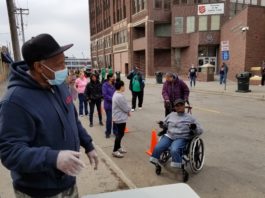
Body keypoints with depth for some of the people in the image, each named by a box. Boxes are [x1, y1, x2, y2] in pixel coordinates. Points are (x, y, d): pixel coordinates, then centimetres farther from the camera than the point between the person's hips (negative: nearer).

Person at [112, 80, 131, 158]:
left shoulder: (116, 94, 7)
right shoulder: (120, 96, -26)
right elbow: (125, 108, -20)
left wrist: (127, 109, 0)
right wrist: (129, 110, 0)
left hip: (117, 117, 11)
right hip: (120, 118, -10)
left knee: (119, 133, 21)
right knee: (120, 134, 0)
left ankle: (118, 147, 35)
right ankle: (115, 151, 9)